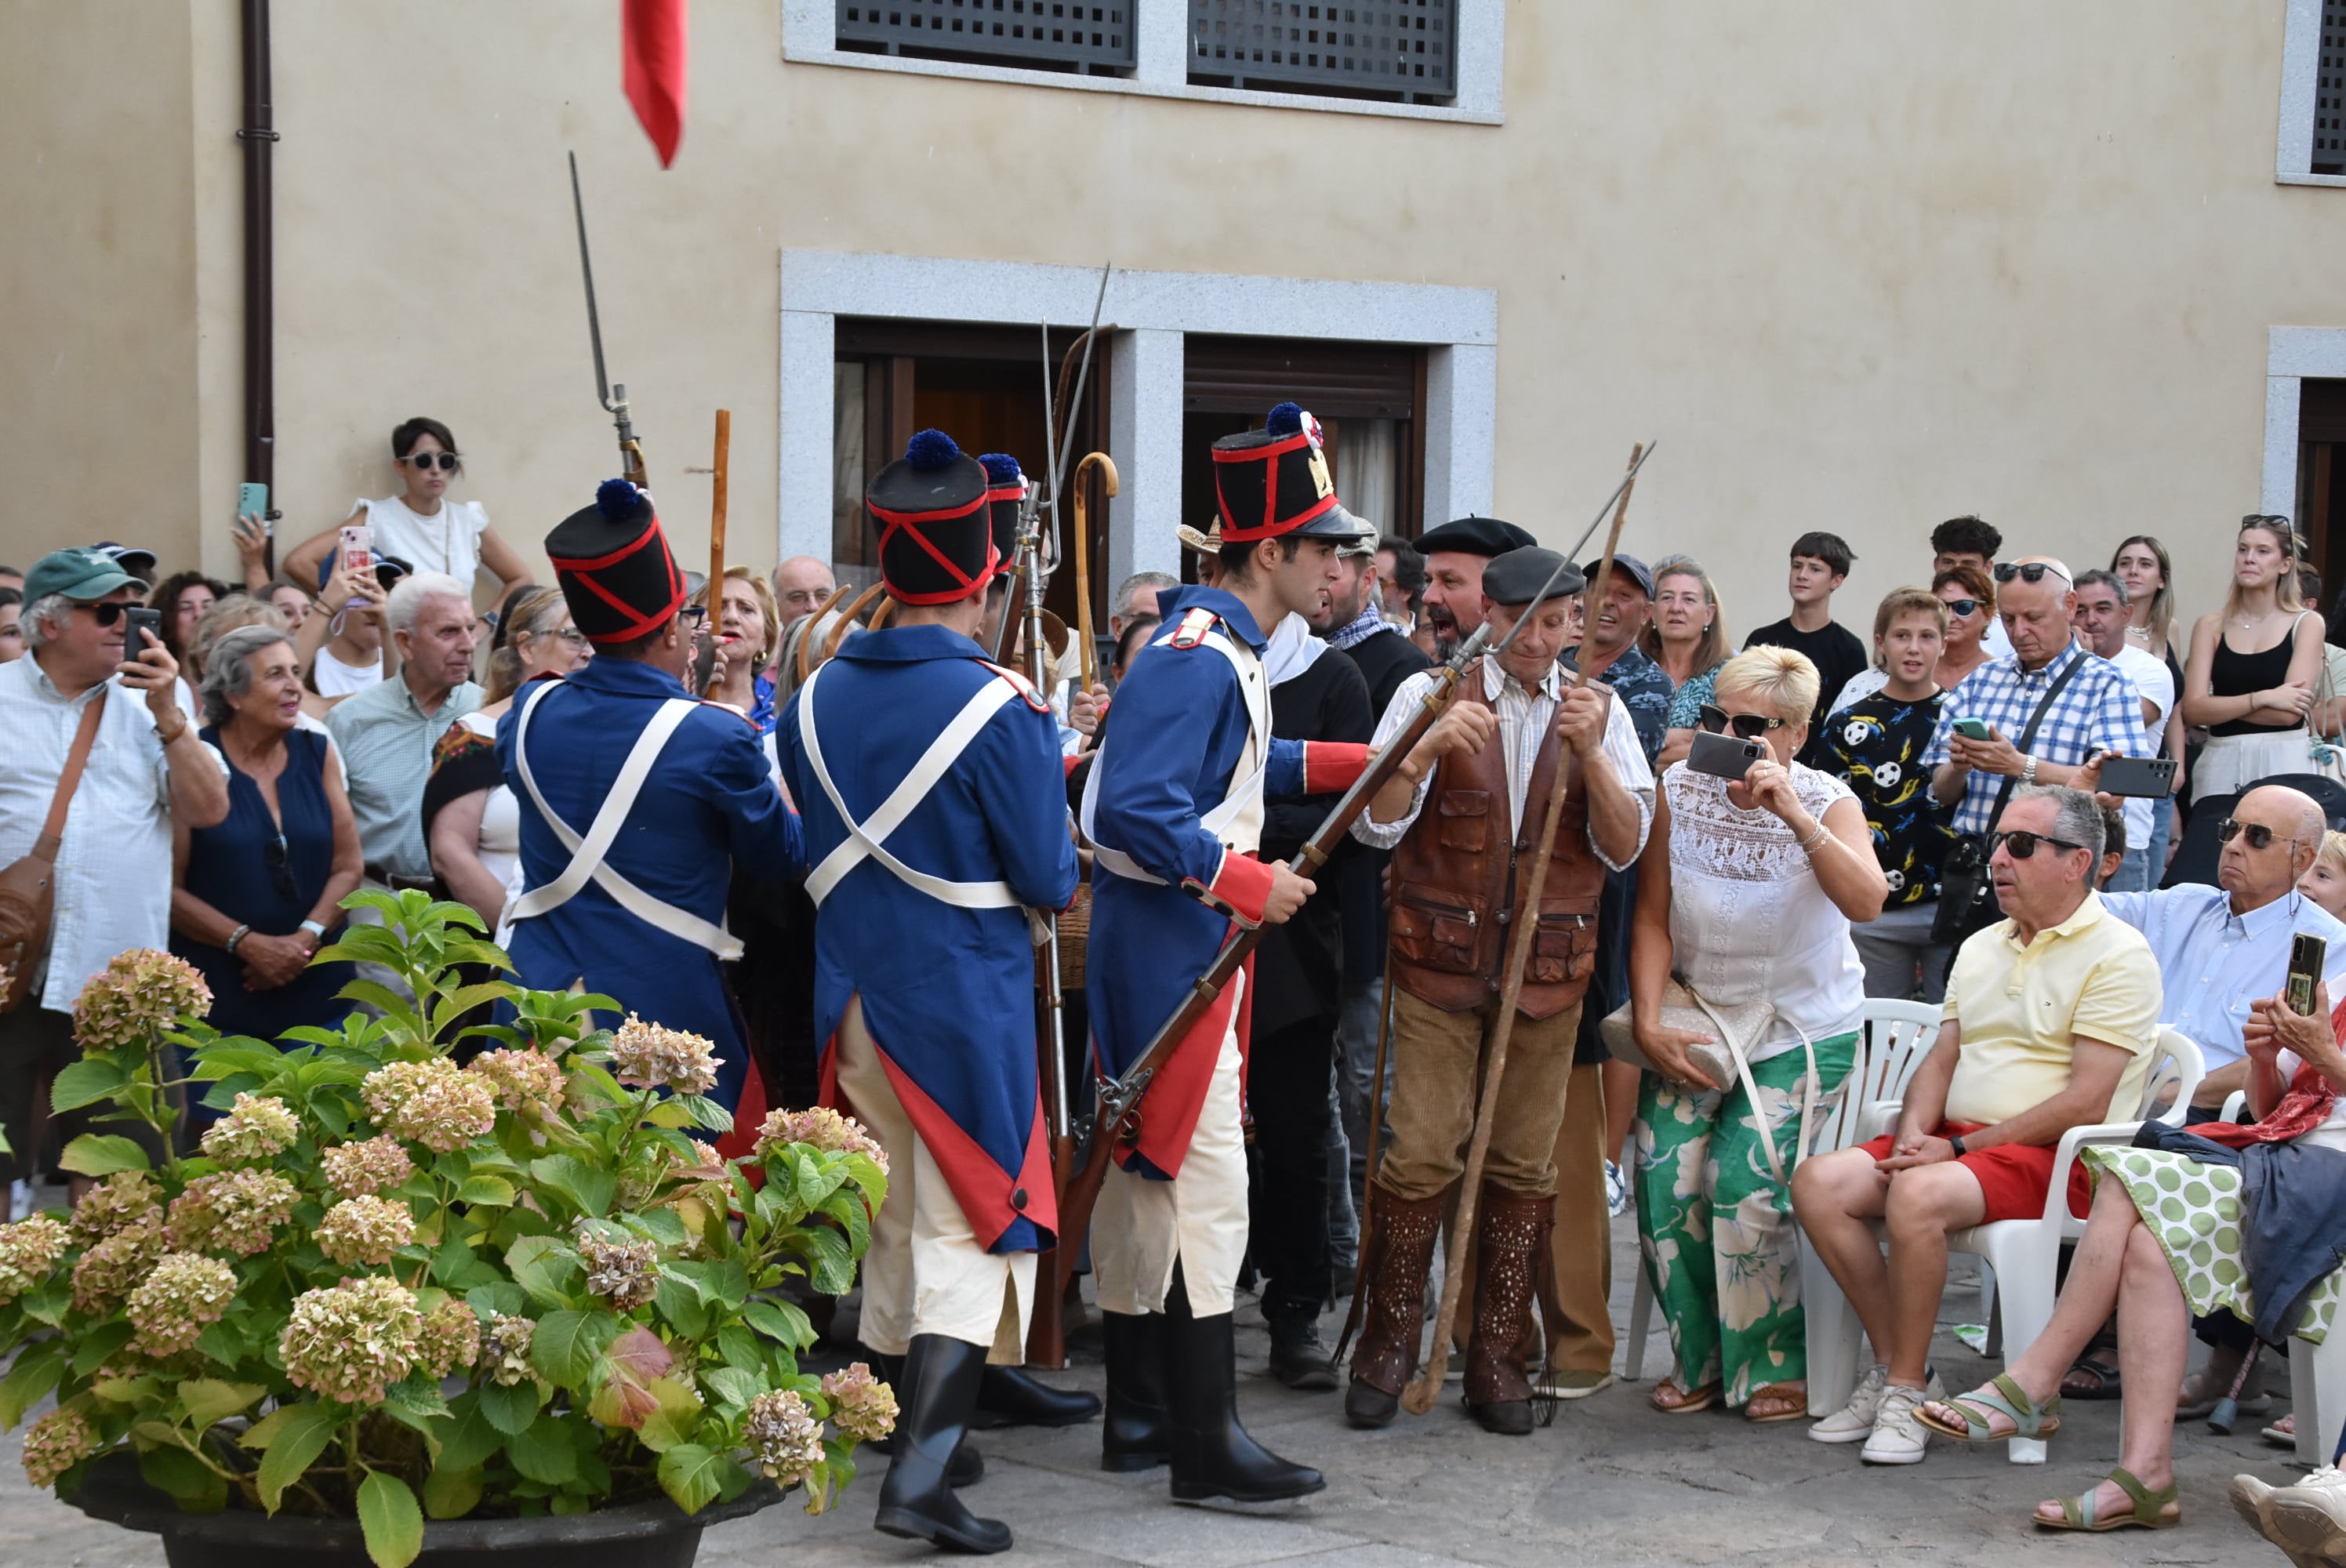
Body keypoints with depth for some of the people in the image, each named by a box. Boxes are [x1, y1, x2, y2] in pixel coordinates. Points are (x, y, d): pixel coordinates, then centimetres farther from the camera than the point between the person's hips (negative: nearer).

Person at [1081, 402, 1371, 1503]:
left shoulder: (1222, 647, 12)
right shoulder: (1197, 659, -20)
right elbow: (1135, 809, -27)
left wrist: (1350, 762, 18)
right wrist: (1248, 883, -22)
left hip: (1165, 942, 11)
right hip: (1170, 945, -11)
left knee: (1142, 1169, 14)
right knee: (1206, 1177, -9)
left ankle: (1139, 1414, 23)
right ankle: (1207, 1445, -6)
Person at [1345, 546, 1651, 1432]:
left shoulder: (1597, 710, 8)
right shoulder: (1430, 695, 2)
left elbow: (1625, 847, 0)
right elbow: (1375, 826, -6)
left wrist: (1590, 752, -14)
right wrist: (1430, 747, -21)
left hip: (1548, 967, 2)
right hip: (1440, 959, -2)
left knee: (1525, 1165, 4)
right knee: (1421, 1156, -7)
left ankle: (1499, 1359, 14)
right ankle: (1386, 1349, 7)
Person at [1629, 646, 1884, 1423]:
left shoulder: (1827, 802, -13)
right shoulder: (1680, 789, -6)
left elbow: (1866, 902, -33)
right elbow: (1652, 919, -2)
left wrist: (1794, 815, -42)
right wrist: (1648, 1024, -12)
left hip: (1803, 1027, -3)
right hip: (1697, 1016, 3)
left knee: (1747, 1184, -19)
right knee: (1666, 1180, -13)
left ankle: (1775, 1366, 3)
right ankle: (1700, 1361, 9)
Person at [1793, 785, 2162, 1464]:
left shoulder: (2117, 955, -8)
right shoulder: (1980, 948, 18)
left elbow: (2086, 1103, -14)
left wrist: (1960, 1148, -15)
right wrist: (1913, 1137, -4)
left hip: (2056, 1155, -8)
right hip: (1954, 1140, 8)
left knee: (1917, 1194, -34)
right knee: (1818, 1184, -15)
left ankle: (1906, 1390, -20)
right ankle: (1892, 1364, -9)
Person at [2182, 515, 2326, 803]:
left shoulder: (2306, 623, 2)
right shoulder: (2210, 626, 8)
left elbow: (2289, 713, -8)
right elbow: (2192, 710, -3)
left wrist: (2220, 706, -2)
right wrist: (2262, 698, -11)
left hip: (2284, 763, -2)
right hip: (2222, 765, 2)